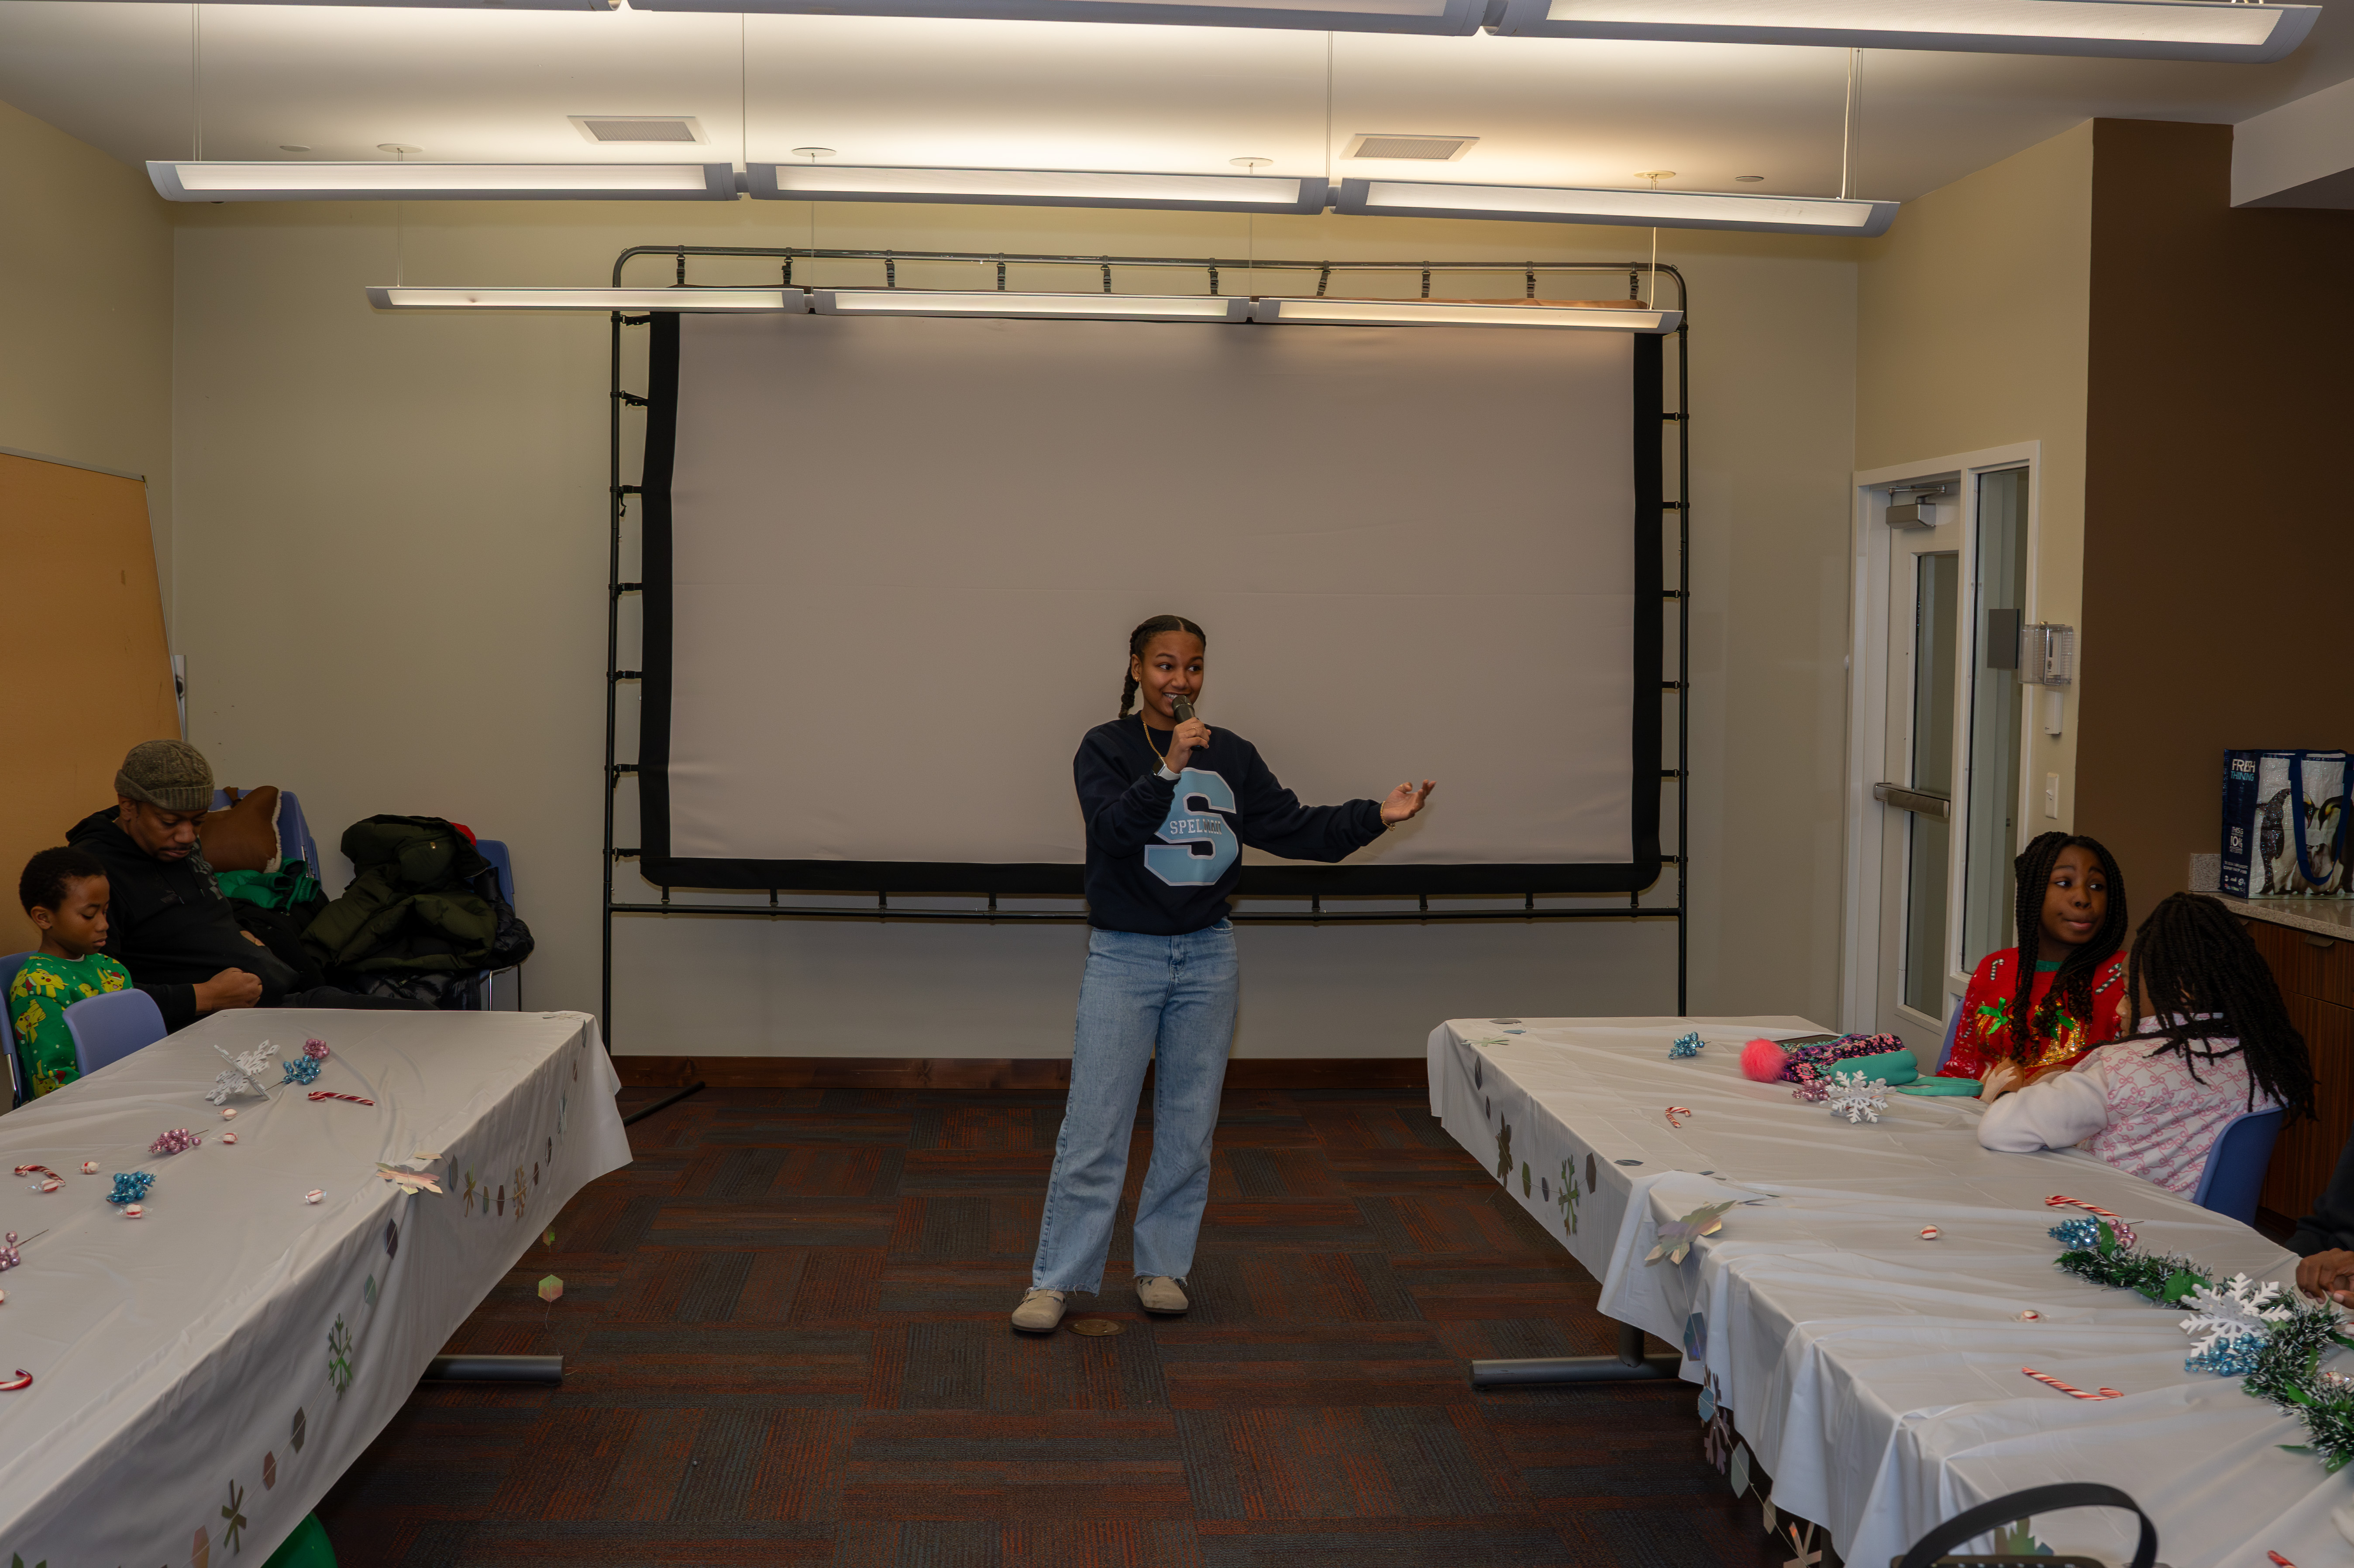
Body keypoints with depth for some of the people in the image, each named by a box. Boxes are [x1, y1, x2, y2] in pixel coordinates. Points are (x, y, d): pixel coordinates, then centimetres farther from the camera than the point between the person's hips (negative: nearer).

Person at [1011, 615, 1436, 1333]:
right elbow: (1113, 827, -20)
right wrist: (1168, 769, -32)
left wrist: (1376, 816, -6)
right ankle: (1053, 1281, 6)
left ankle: (1163, 1266, 24)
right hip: (1123, 956, -4)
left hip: (1207, 956, 4)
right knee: (1094, 1126, -3)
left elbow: (1292, 826, 4)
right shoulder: (1107, 748, -5)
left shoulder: (1230, 755, 6)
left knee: (1189, 1124, 11)